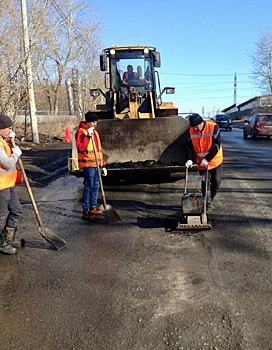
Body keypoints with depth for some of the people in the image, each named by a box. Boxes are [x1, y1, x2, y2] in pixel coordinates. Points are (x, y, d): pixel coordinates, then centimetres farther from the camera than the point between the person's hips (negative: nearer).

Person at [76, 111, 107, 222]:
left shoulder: (95, 133, 17)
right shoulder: (81, 132, -8)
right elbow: (81, 148, -21)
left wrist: (103, 165, 18)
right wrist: (88, 136, -27)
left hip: (97, 164, 8)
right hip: (88, 164, -8)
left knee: (96, 187, 15)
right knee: (88, 188, -7)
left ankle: (93, 208, 28)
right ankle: (86, 212, -2)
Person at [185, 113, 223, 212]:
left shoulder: (213, 127, -20)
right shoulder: (192, 131, -8)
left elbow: (216, 146, -21)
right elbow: (190, 146, -2)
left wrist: (207, 159, -25)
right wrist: (189, 159, -17)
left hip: (215, 161, -2)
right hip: (202, 163, 2)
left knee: (216, 182, 7)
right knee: (205, 184, 2)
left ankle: (209, 200, 26)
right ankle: (208, 204, 12)